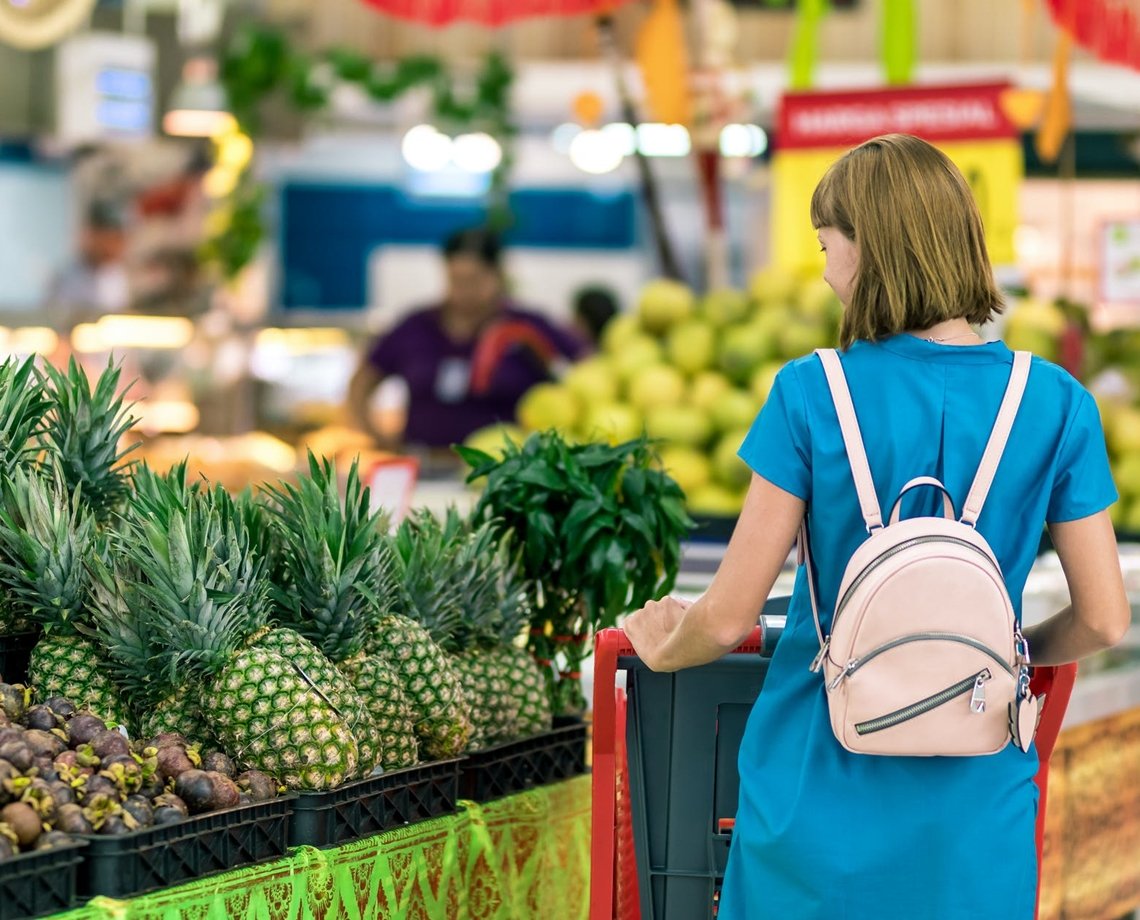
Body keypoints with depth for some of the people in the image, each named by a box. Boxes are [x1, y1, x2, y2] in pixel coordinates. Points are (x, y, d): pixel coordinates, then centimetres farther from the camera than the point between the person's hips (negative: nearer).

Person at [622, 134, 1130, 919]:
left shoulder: (811, 395, -10)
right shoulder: (1056, 405, -5)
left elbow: (727, 618, -8)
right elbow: (1103, 619, -1)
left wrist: (664, 650, 14)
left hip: (820, 800, -1)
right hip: (975, 821, 1)